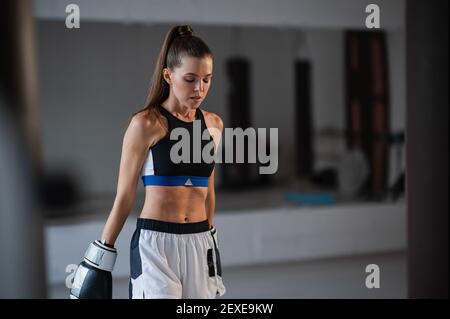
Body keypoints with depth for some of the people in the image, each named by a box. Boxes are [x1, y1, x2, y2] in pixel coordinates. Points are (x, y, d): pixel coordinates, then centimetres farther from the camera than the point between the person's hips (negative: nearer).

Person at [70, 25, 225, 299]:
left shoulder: (214, 124, 8)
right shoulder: (146, 124, -7)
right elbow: (125, 196, -3)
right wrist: (102, 255, -2)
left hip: (200, 246, 5)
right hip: (155, 244, -5)